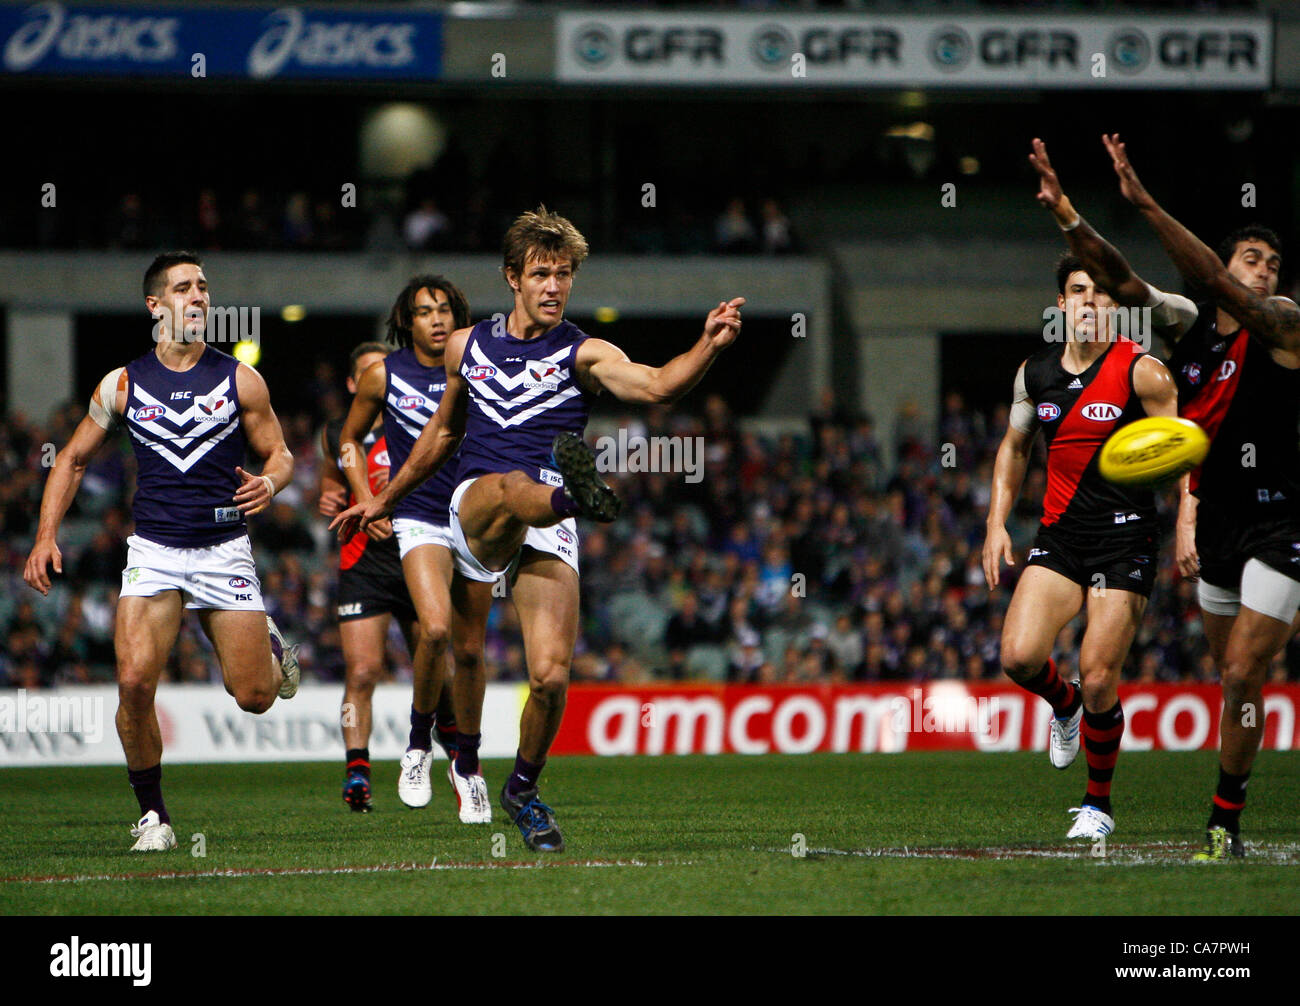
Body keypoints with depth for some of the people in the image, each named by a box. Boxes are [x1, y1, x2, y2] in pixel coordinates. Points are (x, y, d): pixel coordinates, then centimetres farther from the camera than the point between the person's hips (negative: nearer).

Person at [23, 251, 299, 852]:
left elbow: (279, 454, 10)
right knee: (135, 681, -20)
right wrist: (46, 537, 3)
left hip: (224, 549, 0)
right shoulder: (122, 386, 4)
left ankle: (269, 648, 36)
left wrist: (269, 482, -15)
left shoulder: (240, 381, 2)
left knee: (254, 698, -3)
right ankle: (152, 814, -3)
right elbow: (73, 459, 13)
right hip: (153, 551, 0)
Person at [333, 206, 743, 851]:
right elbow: (442, 433, 31)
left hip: (546, 531, -1)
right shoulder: (468, 346, 16)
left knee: (551, 675, -13)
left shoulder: (584, 355, 4)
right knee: (512, 487, -37)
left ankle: (524, 789, 13)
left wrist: (708, 347, -35)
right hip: (473, 510, 1)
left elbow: (656, 386, -16)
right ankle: (579, 492, -72)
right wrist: (383, 501, 39)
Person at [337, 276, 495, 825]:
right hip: (418, 519, -2)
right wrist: (367, 500, 5)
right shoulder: (383, 375, 0)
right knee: (435, 627, -26)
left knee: (470, 649, 6)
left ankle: (466, 761, 24)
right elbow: (349, 439, 15)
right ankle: (419, 739, -4)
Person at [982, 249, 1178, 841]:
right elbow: (1015, 447, 23)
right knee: (1019, 657, -15)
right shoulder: (1034, 373, 8)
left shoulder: (1141, 372, -8)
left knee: (1098, 679, -10)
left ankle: (1098, 803, 11)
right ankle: (1063, 703, 21)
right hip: (1059, 533, 4)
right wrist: (996, 523, 14)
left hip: (1125, 537, -4)